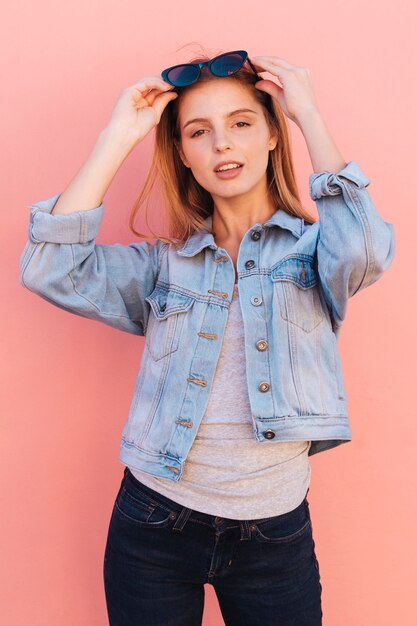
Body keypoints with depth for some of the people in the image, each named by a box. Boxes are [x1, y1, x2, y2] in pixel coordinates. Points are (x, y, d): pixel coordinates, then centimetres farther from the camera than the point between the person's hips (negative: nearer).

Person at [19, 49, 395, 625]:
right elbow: (51, 270, -12)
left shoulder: (312, 246, -1)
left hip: (276, 533, -1)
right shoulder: (163, 263, 2)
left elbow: (364, 250, -24)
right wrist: (119, 137, -9)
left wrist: (309, 114, -13)